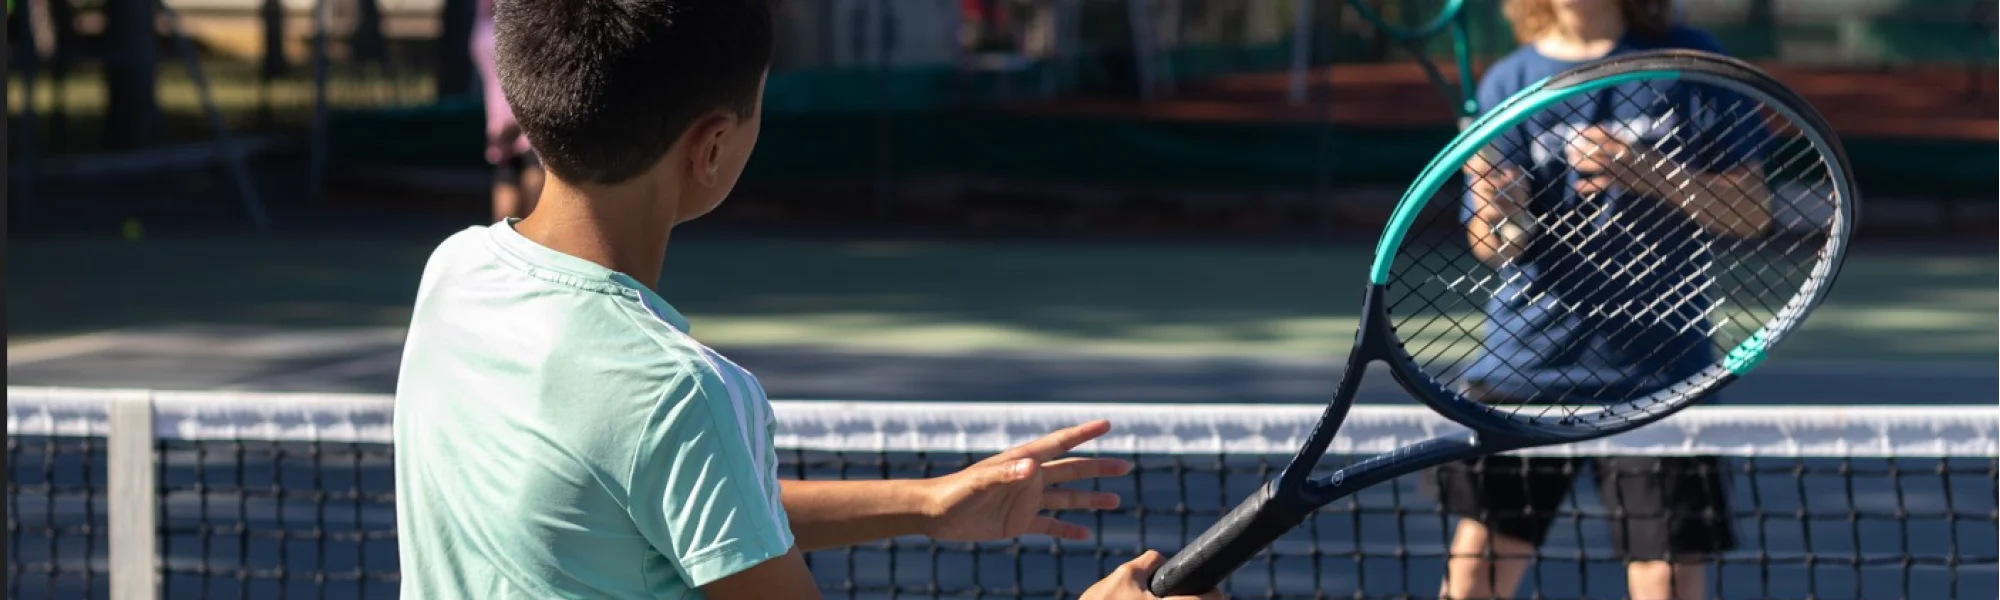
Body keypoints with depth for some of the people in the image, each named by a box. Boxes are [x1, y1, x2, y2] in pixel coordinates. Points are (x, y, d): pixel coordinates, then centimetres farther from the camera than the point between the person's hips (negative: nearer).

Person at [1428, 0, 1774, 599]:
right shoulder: (1508, 81, 4)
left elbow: (1750, 211, -1)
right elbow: (1491, 246, -2)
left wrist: (1648, 174, -18)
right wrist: (1502, 217, -26)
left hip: (1656, 372, -2)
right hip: (1523, 364, 2)